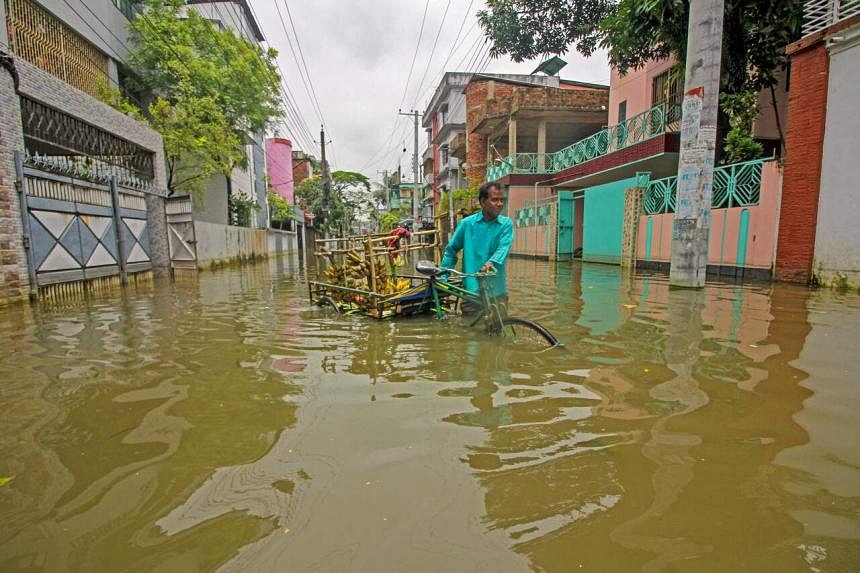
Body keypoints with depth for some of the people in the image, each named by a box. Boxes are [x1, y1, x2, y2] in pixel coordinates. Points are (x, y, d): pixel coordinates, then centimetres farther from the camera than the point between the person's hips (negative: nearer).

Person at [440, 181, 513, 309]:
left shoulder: (506, 224, 2)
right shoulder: (467, 223, 1)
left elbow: (503, 248, -15)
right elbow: (451, 250, 9)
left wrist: (491, 263, -35)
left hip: (496, 289, 1)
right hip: (471, 288, 0)